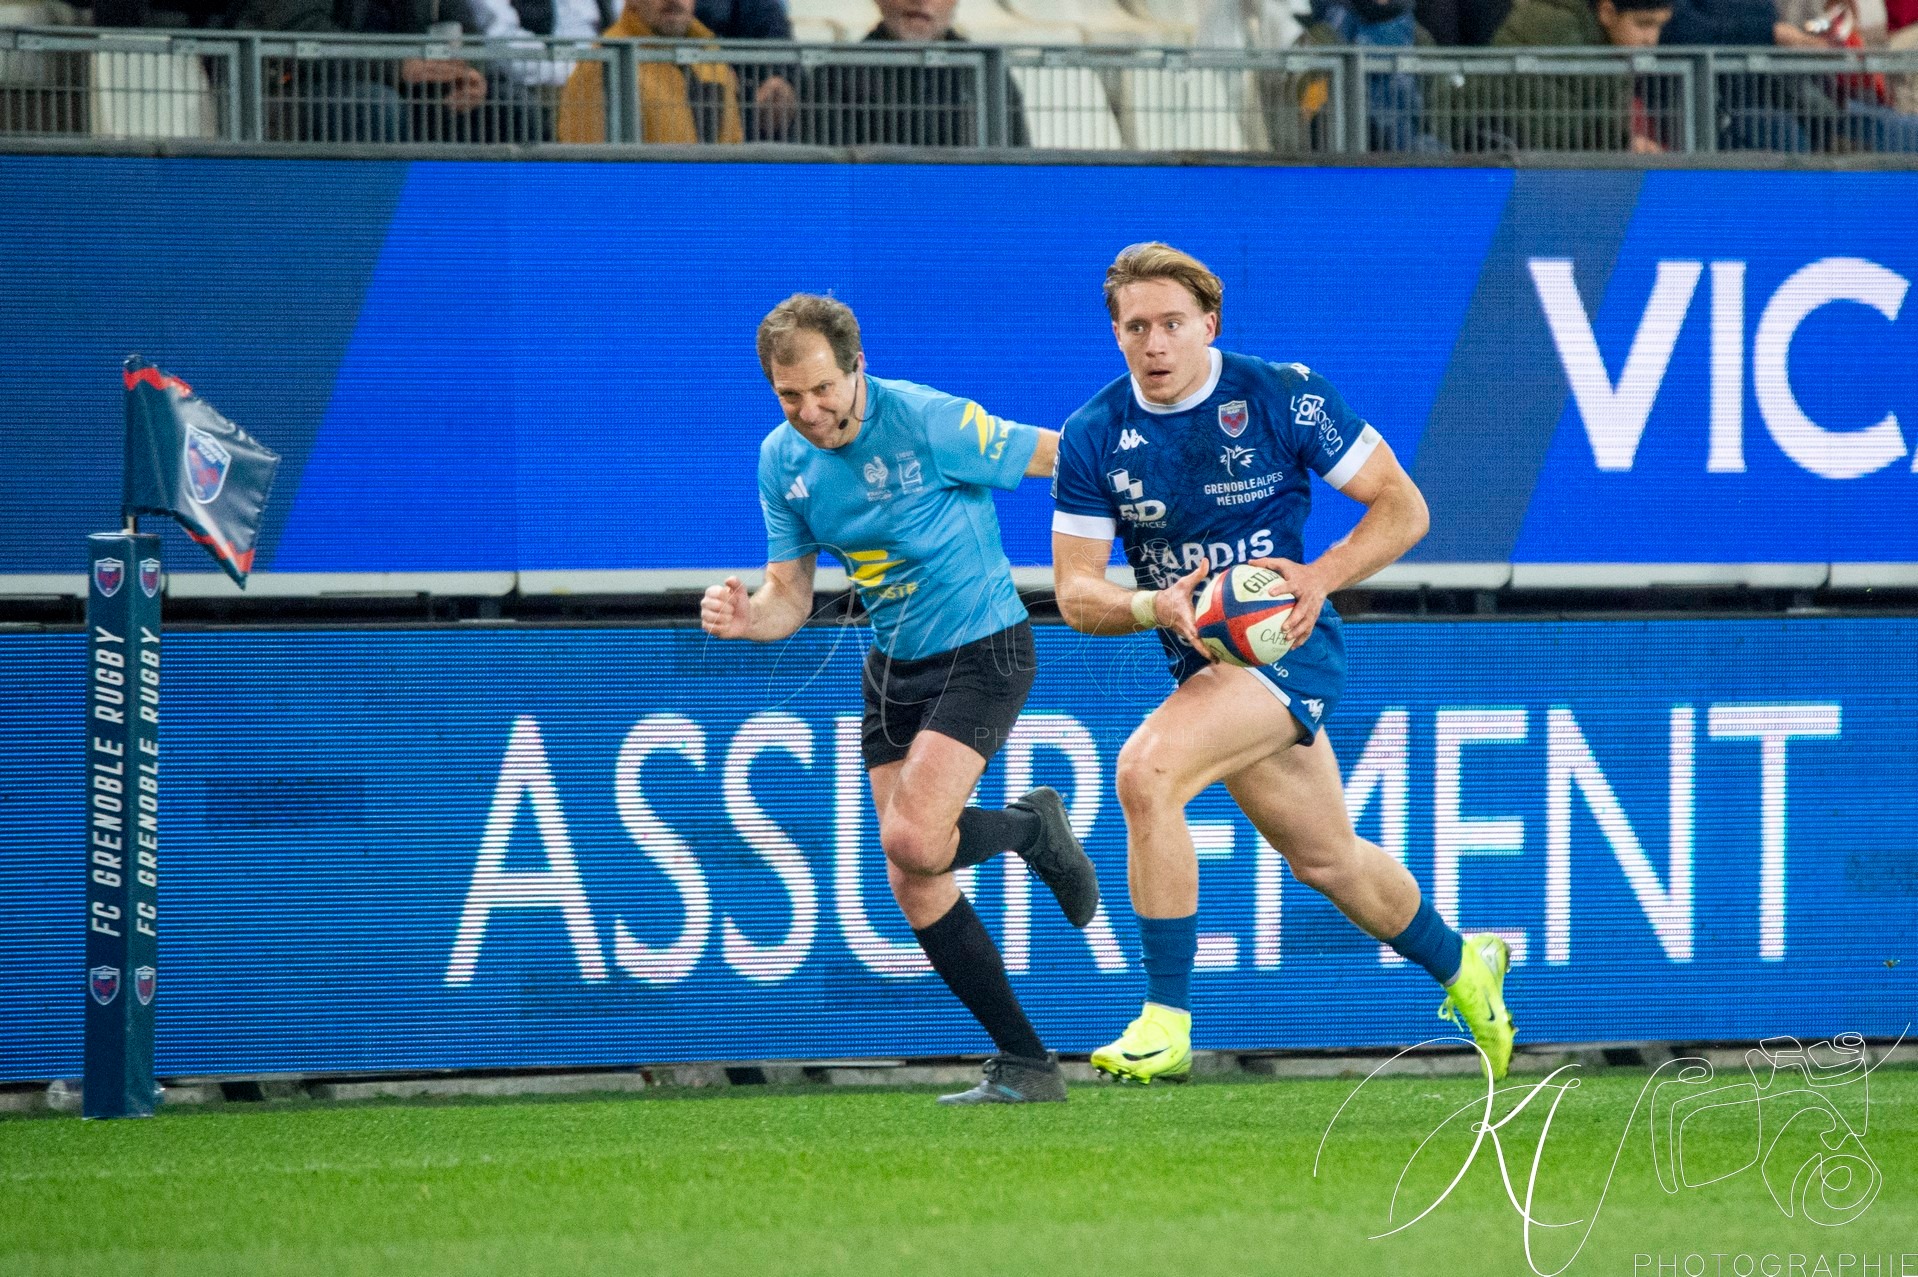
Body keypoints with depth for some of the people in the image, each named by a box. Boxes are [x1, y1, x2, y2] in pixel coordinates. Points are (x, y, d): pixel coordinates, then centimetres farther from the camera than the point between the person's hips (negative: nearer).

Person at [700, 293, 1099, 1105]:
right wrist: (744, 616, -19)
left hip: (981, 650, -7)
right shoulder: (782, 462, -2)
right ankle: (1026, 1066, 12)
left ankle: (1034, 829, 10)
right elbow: (790, 597, 3)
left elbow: (1066, 460, -12)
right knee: (913, 887, 2)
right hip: (892, 666, 7)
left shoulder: (931, 424, -21)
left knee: (913, 840, -24)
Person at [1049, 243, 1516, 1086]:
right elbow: (1075, 591, -4)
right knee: (1326, 859, 20)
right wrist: (1156, 607, -25)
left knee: (1145, 771, -29)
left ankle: (1167, 1020, -23)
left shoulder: (1283, 398, -12)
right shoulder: (1093, 437, -3)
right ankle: (1460, 968, 48)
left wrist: (1319, 577, -23)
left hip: (1287, 646, -6)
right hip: (1200, 662, 6)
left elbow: (1403, 508, -6)